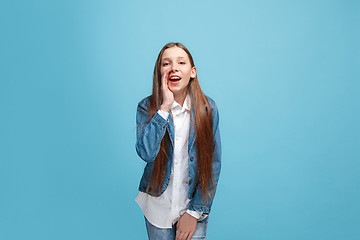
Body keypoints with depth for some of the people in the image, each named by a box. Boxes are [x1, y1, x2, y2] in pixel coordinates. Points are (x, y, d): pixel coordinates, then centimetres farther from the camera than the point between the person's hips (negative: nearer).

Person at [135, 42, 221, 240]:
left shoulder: (207, 108, -8)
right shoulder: (146, 107, -9)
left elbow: (213, 163, -6)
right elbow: (146, 154, -24)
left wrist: (195, 211, -7)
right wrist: (165, 107, -27)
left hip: (194, 203, 0)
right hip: (157, 205, 0)